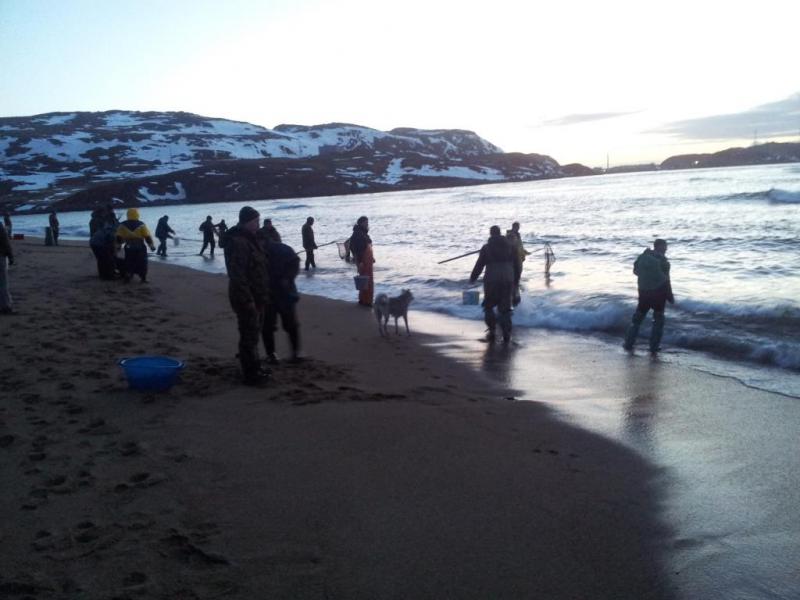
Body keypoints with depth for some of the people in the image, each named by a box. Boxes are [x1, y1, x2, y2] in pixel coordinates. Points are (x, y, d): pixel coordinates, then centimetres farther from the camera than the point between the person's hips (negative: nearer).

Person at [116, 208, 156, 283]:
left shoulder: (123, 225, -1)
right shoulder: (141, 225, -6)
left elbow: (119, 238, 1)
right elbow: (147, 237, -6)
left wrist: (118, 246, 13)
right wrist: (152, 246, 2)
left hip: (129, 248, 2)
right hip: (140, 248, -2)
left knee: (129, 263, 12)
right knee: (142, 263, 8)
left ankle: (127, 278, 8)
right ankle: (143, 278, 7)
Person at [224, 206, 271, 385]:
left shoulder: (250, 239, 12)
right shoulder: (238, 242, -21)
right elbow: (237, 275, -26)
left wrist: (261, 297, 23)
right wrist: (248, 300, -27)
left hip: (256, 297, 10)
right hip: (247, 298, -10)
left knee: (253, 334, 20)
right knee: (249, 336, -3)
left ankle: (254, 369, 32)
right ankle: (250, 374, 5)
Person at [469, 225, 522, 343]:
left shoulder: (486, 247, -1)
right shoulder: (510, 246, 8)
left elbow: (479, 265, 0)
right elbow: (518, 265, 9)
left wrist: (472, 279, 13)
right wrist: (516, 280, 20)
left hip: (491, 281, -3)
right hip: (508, 281, 3)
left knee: (488, 306, 14)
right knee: (505, 308, 8)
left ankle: (492, 331, 9)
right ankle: (506, 334, 1)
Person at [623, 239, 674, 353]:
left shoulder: (643, 256, 0)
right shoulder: (663, 261, -13)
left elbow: (635, 271, 11)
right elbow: (666, 280, -12)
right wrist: (670, 296, -5)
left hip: (643, 292, 4)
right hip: (659, 292, -4)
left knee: (637, 318, 14)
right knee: (658, 320, 10)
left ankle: (629, 343, 14)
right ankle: (654, 346, 9)